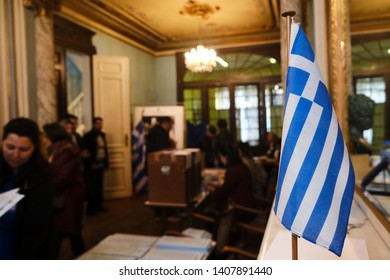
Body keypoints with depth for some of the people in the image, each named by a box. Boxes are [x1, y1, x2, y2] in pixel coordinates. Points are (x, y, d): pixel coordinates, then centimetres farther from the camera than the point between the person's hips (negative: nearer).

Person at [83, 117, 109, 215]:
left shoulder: (102, 135, 11)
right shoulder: (88, 136, -10)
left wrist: (106, 162, 10)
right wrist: (88, 164, -15)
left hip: (101, 165, 6)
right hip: (92, 166, -6)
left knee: (99, 187, 12)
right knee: (91, 188, 1)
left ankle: (98, 206, 21)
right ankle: (90, 208, 10)